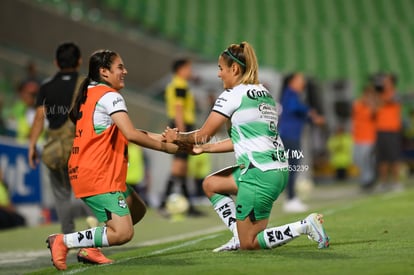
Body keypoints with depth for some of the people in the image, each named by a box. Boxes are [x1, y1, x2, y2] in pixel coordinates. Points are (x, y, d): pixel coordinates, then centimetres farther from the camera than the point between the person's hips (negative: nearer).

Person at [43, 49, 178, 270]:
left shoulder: (89, 94, 18)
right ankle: (63, 242, -14)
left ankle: (90, 247, 12)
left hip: (84, 172, 10)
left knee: (137, 210, 20)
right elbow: (131, 135, -20)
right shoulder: (110, 96, -11)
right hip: (98, 176, -10)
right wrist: (164, 147, -7)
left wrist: (161, 137, 13)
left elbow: (123, 133, 19)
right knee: (123, 233, -16)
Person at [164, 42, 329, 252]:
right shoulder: (264, 93, 16)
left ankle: (305, 226, -9)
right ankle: (239, 235, 15)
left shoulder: (233, 95, -8)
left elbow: (204, 134, -2)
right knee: (210, 184, 23)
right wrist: (203, 148, 22)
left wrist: (178, 137, 17)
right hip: (278, 169, 9)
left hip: (260, 174, -9)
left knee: (249, 243, 1)